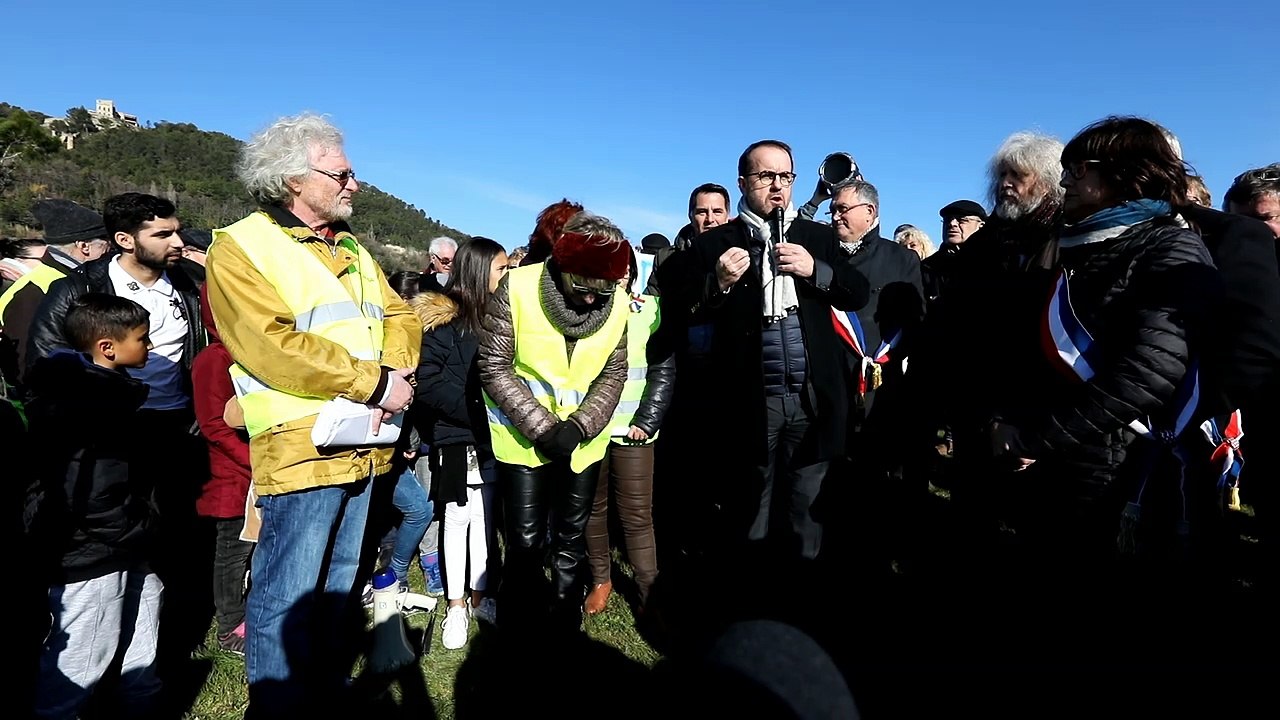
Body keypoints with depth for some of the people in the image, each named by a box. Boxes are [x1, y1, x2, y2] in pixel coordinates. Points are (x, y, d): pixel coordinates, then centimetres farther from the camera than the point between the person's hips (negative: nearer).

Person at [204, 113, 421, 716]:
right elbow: (268, 346, -19)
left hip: (364, 445, 7)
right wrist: (373, 382, -18)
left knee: (341, 584, 18)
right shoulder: (241, 246, -6)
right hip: (300, 449, -7)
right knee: (288, 596, 3)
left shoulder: (354, 251, 17)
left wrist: (395, 375, -10)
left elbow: (399, 317, 11)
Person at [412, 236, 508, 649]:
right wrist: (476, 411, -21)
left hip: (492, 437, 4)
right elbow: (428, 383, -15)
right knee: (458, 517, 8)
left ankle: (478, 596, 29)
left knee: (486, 518, 13)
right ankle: (456, 606, 23)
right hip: (457, 438, -4)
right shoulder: (442, 319, -9)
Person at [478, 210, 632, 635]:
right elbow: (495, 367, -13)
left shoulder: (616, 302, -6)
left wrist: (578, 426, -15)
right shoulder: (517, 288, -16)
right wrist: (541, 427, -18)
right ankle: (521, 632, 23)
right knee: (526, 541, 2)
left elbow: (613, 373, 0)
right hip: (523, 438, -2)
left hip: (583, 441, 3)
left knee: (572, 539, 13)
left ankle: (565, 626, 31)